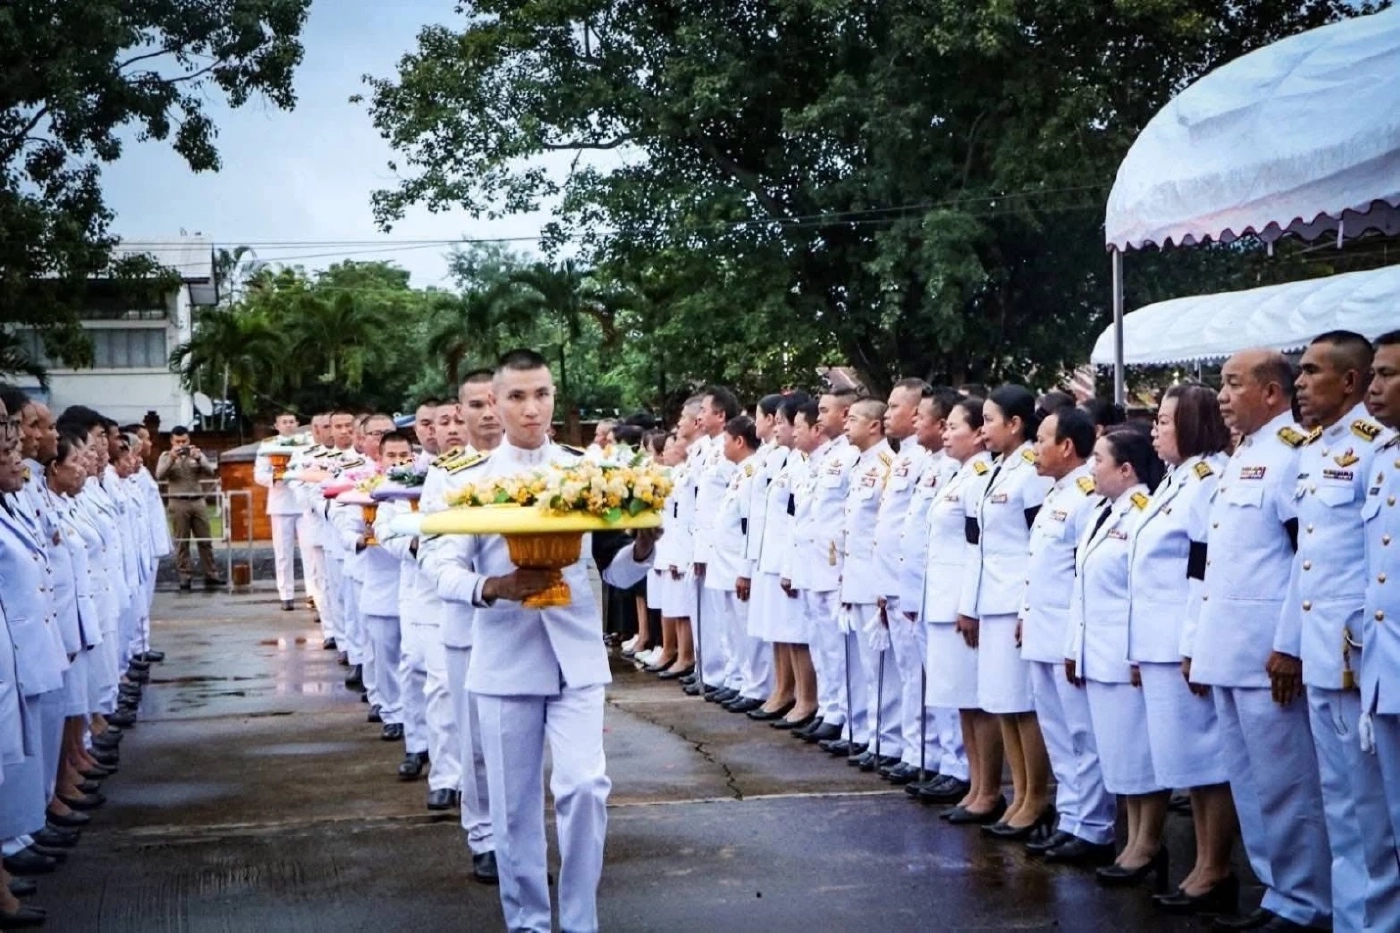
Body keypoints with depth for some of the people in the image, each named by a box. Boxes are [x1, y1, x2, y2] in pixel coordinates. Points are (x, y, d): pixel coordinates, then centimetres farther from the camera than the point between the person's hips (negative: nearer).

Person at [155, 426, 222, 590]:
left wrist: (198, 458, -17)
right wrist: (172, 458, -20)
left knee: (205, 540, 3)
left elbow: (210, 471, -1)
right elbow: (159, 476, -9)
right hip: (178, 503, -2)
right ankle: (185, 576, 1)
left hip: (198, 501, 2)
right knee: (182, 541, -1)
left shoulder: (197, 453, 11)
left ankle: (211, 574, 7)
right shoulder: (166, 456, 6)